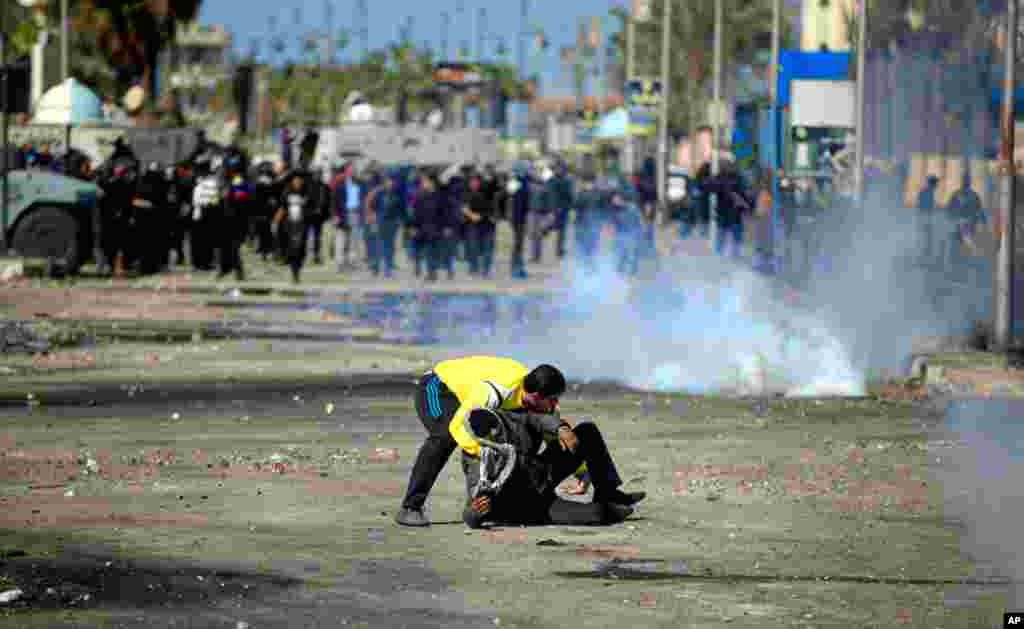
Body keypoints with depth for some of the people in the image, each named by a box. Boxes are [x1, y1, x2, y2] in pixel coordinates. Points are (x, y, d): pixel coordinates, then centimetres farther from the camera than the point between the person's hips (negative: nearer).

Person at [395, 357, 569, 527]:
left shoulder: (534, 388, -13)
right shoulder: (496, 390, -39)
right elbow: (458, 425, -42)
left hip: (464, 392, 8)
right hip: (436, 388, -8)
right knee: (444, 437, -32)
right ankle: (409, 509, -30)